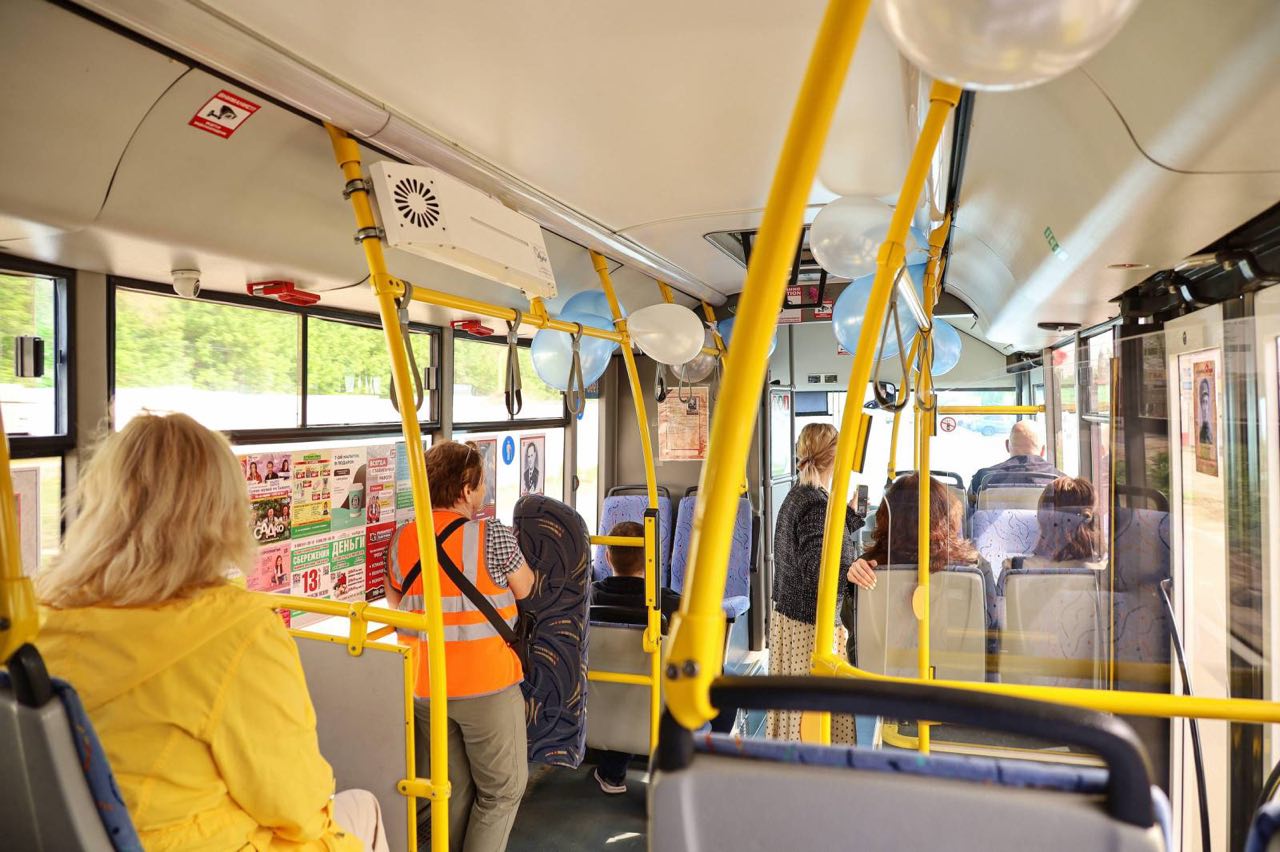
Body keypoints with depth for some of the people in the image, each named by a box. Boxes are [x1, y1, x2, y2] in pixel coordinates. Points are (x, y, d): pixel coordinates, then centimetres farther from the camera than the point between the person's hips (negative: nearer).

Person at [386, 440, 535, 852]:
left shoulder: (401, 539, -1)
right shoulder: (492, 536, -16)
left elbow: (395, 600, 13)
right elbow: (524, 589, 0)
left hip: (424, 688, 6)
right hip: (486, 686, -5)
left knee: (453, 789, 19)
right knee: (503, 788, 12)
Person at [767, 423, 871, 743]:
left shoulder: (796, 497, 10)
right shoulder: (816, 504, -20)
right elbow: (816, 569, -31)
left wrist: (850, 513, 30)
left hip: (788, 615, 10)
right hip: (812, 624, -10)